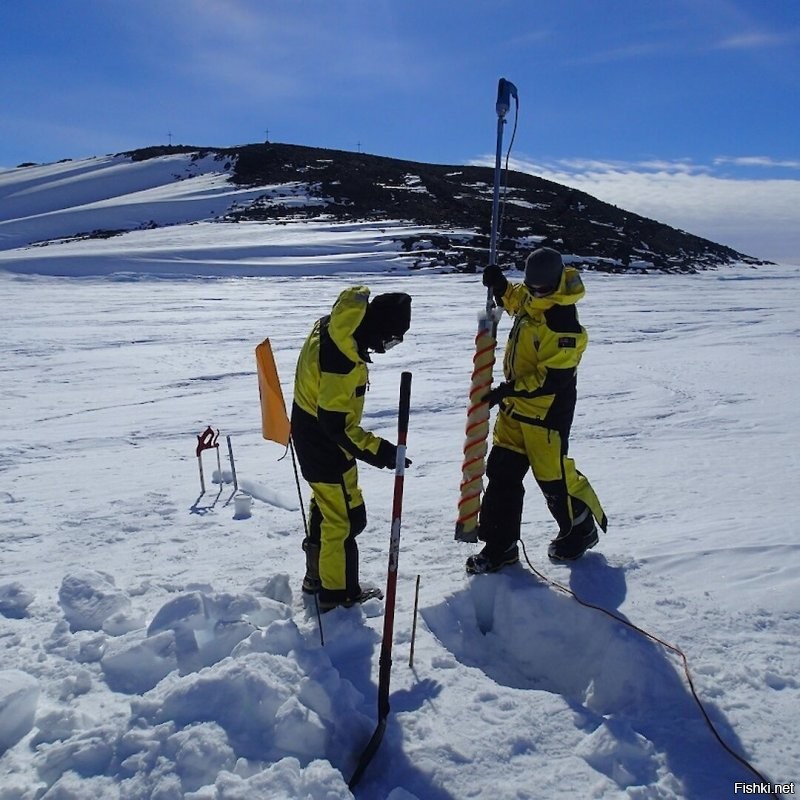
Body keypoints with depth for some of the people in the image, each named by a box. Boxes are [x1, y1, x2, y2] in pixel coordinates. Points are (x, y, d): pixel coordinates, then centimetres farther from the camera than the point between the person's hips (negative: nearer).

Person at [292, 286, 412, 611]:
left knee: (326, 506, 25)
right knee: (346, 519, 5)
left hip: (309, 432, 10)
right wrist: (377, 450, -26)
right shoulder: (345, 359, -33)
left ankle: (316, 577, 42)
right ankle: (338, 594, 23)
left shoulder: (329, 327, -4)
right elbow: (336, 423, -30)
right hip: (326, 445, -10)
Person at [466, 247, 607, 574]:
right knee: (501, 472, 8)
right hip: (516, 404, 9)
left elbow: (554, 378, -27)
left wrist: (511, 389, -27)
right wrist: (500, 285, 6)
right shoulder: (530, 298, 1)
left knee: (553, 476, 6)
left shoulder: (564, 325, -26)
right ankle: (499, 546, 19)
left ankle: (581, 530, 34)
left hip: (546, 411, -8)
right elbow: (514, 299, 26)